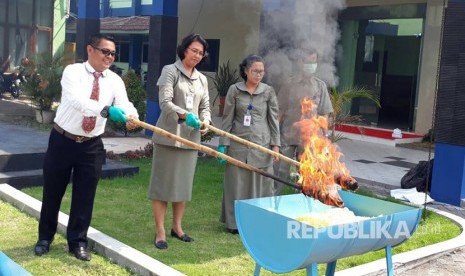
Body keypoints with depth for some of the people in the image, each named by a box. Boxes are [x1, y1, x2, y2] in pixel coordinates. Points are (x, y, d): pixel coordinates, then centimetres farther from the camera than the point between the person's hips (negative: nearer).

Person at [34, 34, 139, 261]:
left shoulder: (114, 80, -2)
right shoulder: (73, 71, -12)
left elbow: (124, 104, -17)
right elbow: (77, 100, -31)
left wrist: (131, 117, -41)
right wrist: (106, 110, -45)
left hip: (91, 145, 2)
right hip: (62, 140, -2)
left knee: (85, 195, 6)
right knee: (52, 192, 11)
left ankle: (77, 242, 21)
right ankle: (45, 238, 31)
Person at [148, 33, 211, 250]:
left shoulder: (202, 79, 16)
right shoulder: (170, 71, -2)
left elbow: (205, 106, 14)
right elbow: (165, 102, -12)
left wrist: (205, 121, -8)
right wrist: (184, 114, -28)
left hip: (191, 137, 6)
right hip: (169, 135, -5)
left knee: (184, 182, 11)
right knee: (163, 182, 0)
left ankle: (177, 227, 25)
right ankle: (160, 232, 7)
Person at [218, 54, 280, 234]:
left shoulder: (268, 91, 3)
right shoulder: (234, 90, 2)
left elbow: (273, 119, 4)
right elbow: (228, 118, 3)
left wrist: (275, 145, -2)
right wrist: (223, 144, -1)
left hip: (261, 144, 0)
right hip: (238, 144, 0)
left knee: (259, 184, 5)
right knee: (236, 183, 6)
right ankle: (234, 222, 18)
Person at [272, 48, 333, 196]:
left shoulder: (320, 86, 4)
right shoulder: (289, 84, -1)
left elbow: (324, 114, 6)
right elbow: (279, 112, 1)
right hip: (287, 137, -1)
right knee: (280, 172, 1)